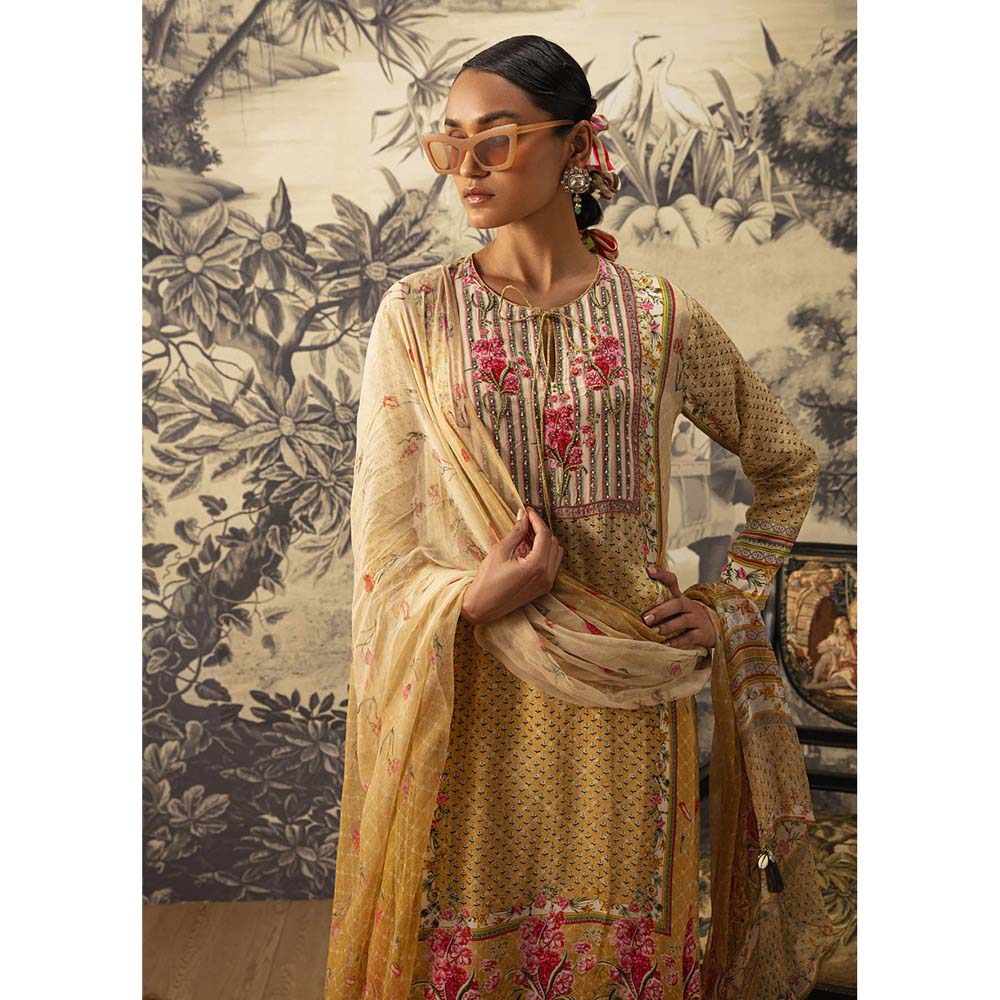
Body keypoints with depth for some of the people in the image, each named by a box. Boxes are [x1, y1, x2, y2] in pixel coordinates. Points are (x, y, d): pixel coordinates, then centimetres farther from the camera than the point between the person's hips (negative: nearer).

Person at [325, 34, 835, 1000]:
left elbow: (786, 465, 14)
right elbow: (383, 535, -2)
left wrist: (730, 604, 5)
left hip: (623, 699, 1)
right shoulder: (416, 313, -1)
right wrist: (474, 601, -20)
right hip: (461, 699, 0)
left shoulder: (664, 319, 0)